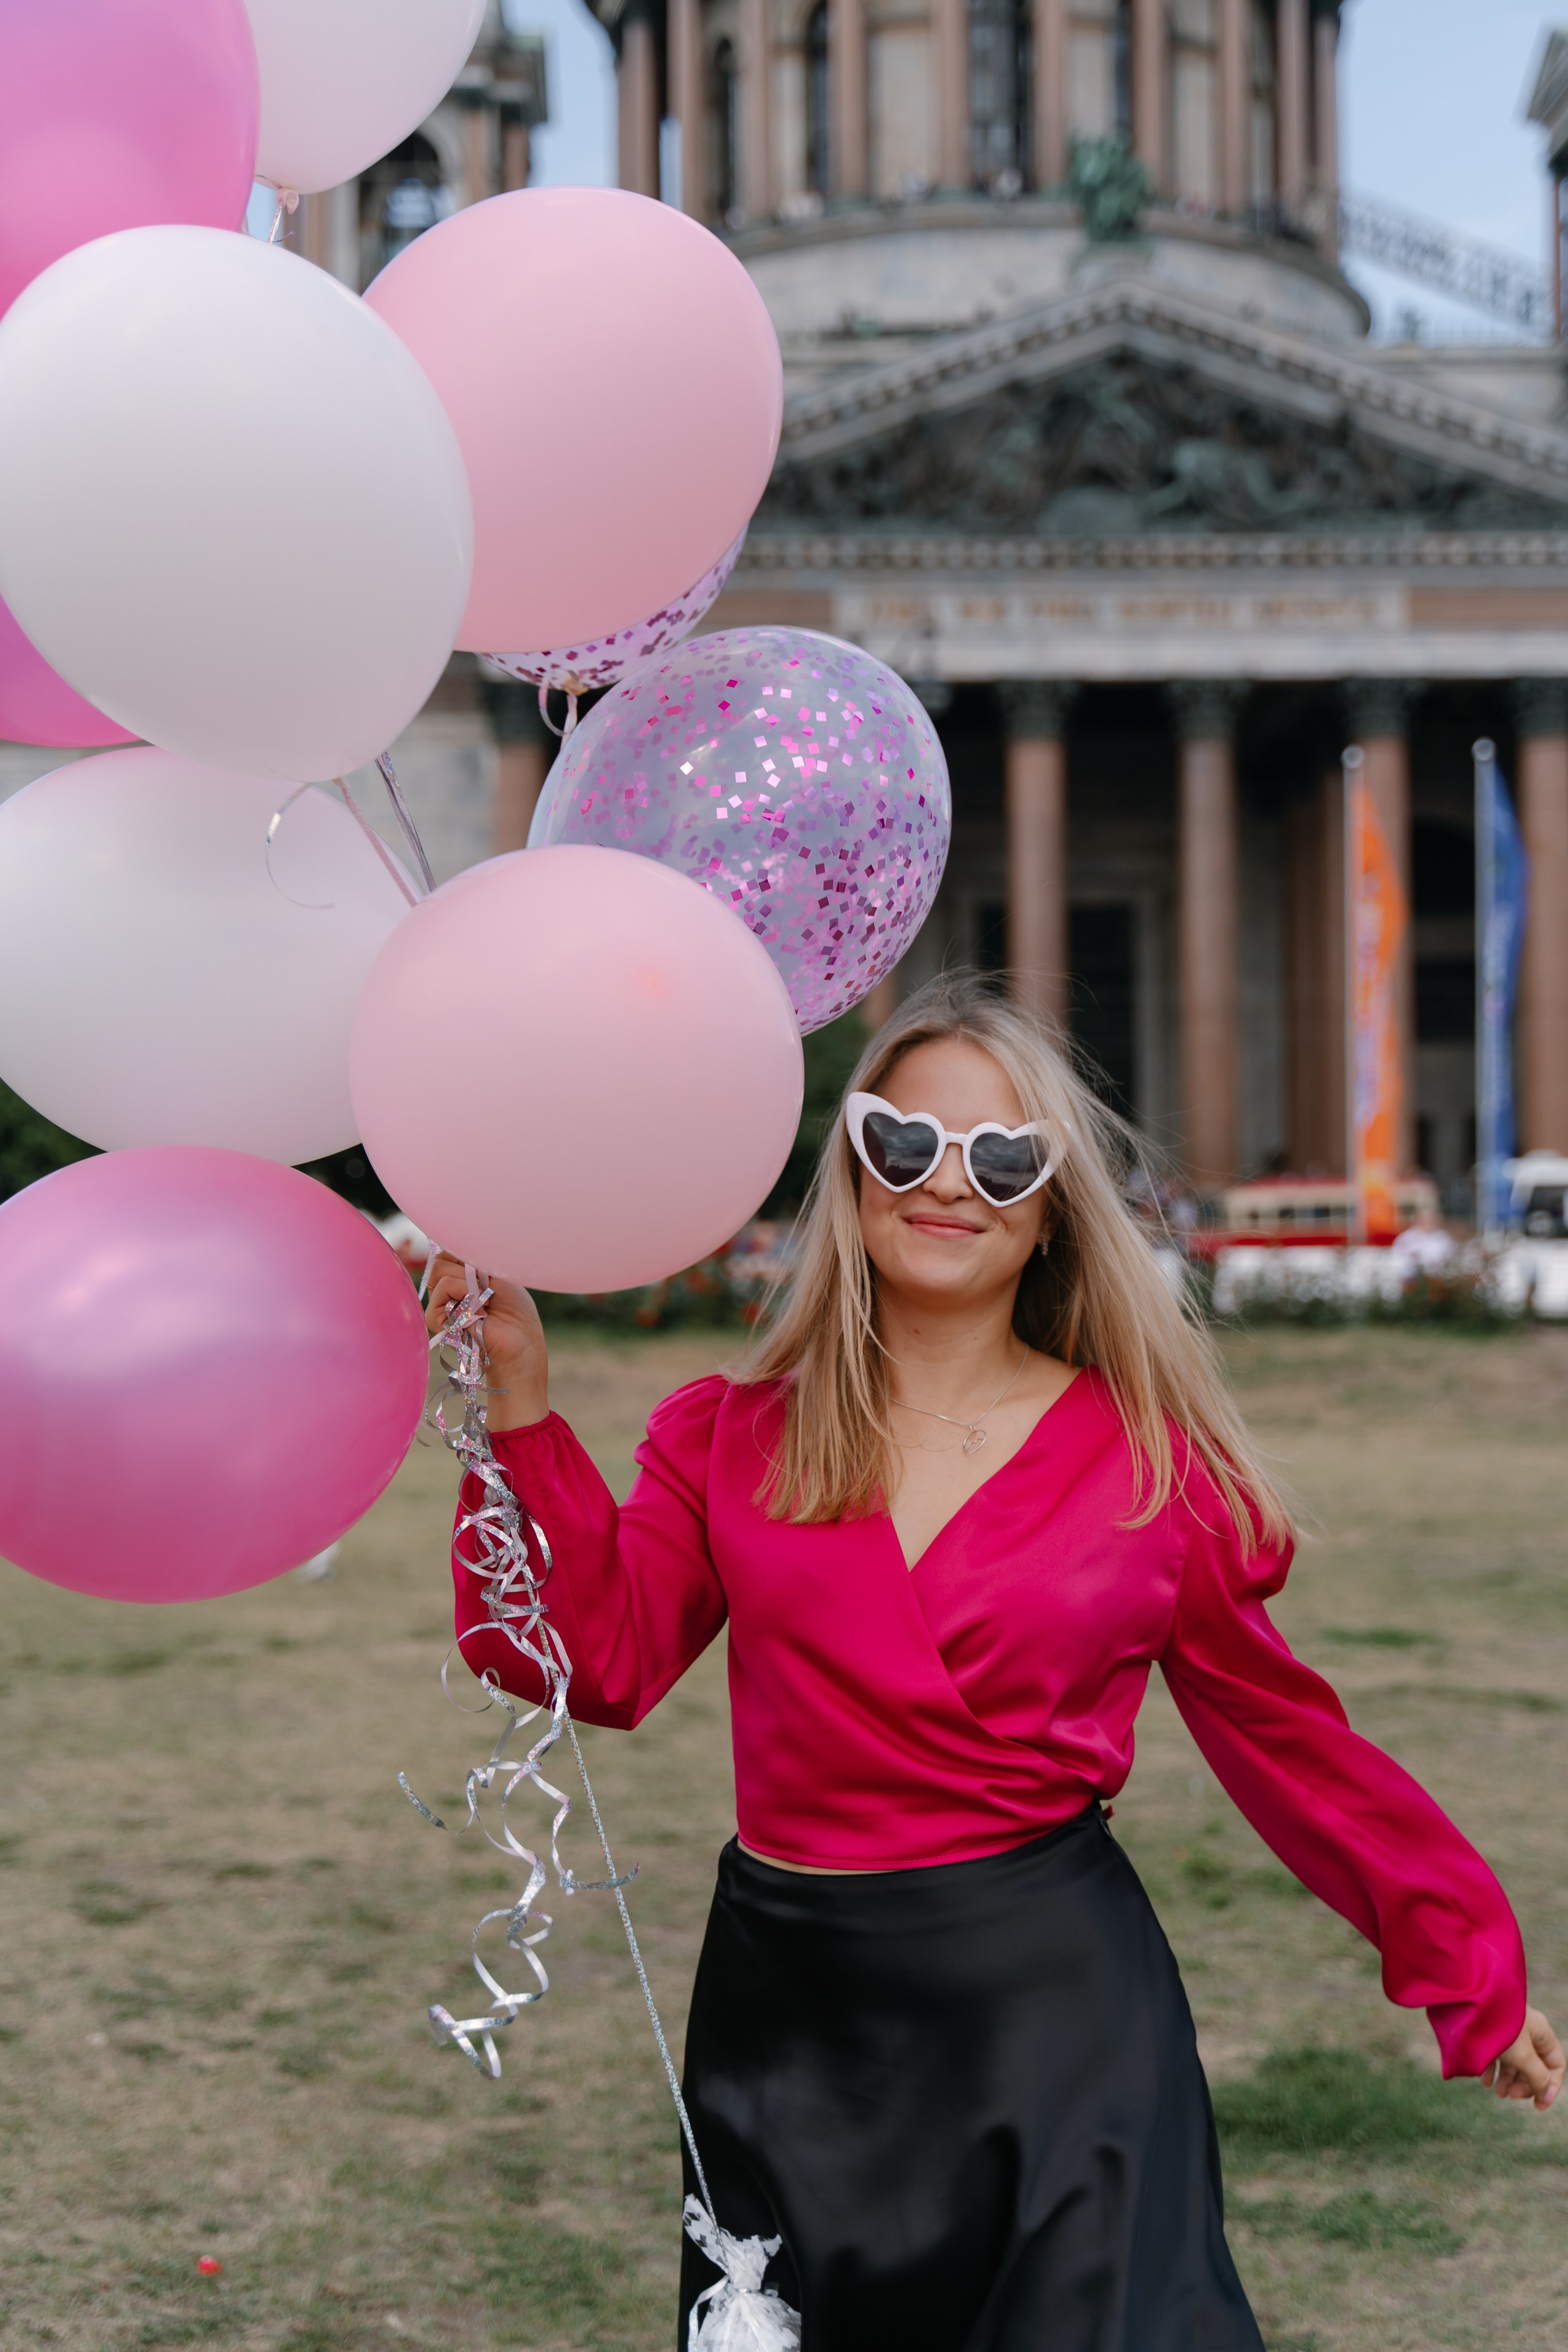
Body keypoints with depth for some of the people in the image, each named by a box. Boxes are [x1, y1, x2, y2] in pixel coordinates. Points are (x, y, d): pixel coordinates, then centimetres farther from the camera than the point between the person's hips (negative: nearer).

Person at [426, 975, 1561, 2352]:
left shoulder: (1149, 1458, -2)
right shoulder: (732, 1437, 3)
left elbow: (1279, 1733, 5)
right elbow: (601, 1654, -9)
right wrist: (521, 1398, -15)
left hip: (1053, 2002, -2)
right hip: (790, 2015, 2)